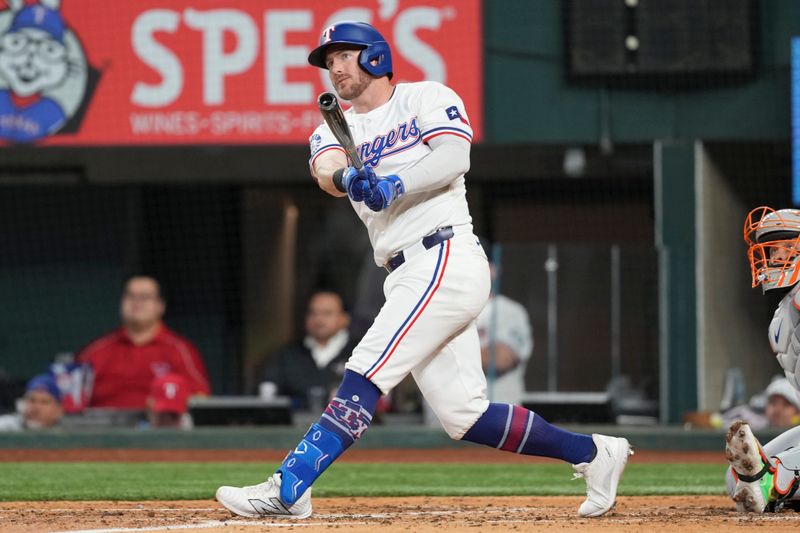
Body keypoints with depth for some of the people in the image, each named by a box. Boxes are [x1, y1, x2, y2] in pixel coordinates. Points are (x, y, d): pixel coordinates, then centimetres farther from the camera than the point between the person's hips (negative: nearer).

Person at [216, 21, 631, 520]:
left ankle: (288, 489, -24)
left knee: (365, 375, -18)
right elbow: (325, 167, -4)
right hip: (407, 275, 8)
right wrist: (345, 177, -28)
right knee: (464, 414, 4)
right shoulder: (337, 130, 20)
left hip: (446, 259, -8)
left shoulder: (428, 98, 5)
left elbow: (454, 157, -14)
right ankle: (592, 453, 17)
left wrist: (395, 185, -28)